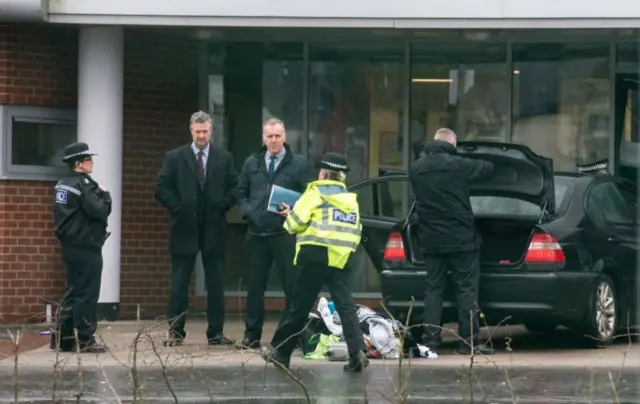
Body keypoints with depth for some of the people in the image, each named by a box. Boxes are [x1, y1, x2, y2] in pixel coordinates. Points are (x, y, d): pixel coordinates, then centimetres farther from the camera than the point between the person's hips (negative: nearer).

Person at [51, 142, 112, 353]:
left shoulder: (62, 184, 12)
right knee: (87, 294, -4)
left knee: (73, 292, 14)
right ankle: (84, 340, -3)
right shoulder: (84, 184, -15)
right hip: (86, 248, -9)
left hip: (70, 246, 9)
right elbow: (99, 211, -23)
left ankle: (63, 337, 15)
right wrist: (105, 194, -6)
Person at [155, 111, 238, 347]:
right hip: (184, 228, -1)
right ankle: (175, 332, 4)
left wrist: (221, 206, -5)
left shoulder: (224, 159, 7)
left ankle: (216, 333, 9)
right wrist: (178, 208, -7)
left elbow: (234, 189, 8)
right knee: (179, 284, 0)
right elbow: (162, 188, 0)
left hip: (214, 229, 1)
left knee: (215, 284, 4)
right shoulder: (175, 157, 3)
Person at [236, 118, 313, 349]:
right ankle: (252, 335, 14)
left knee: (292, 285, -3)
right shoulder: (252, 164, 13)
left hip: (285, 233, -3)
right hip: (257, 233, 3)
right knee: (255, 286, 7)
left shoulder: (299, 164, 2)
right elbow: (241, 193, 18)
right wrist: (247, 211, 0)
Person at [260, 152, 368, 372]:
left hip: (317, 257, -4)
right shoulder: (351, 199, 19)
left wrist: (289, 216, 14)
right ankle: (357, 351, -18)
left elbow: (297, 220, -6)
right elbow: (356, 231, 19)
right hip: (342, 259, 5)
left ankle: (280, 352, 14)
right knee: (346, 306, -1)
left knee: (300, 306, 3)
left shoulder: (316, 192, 0)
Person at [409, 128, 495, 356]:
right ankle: (468, 341, -2)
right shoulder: (456, 165, -12)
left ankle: (430, 341, 6)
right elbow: (488, 168, 0)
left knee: (433, 289, 10)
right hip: (460, 238, -5)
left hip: (431, 240, 5)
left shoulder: (416, 168, 2)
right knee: (467, 289, 1)